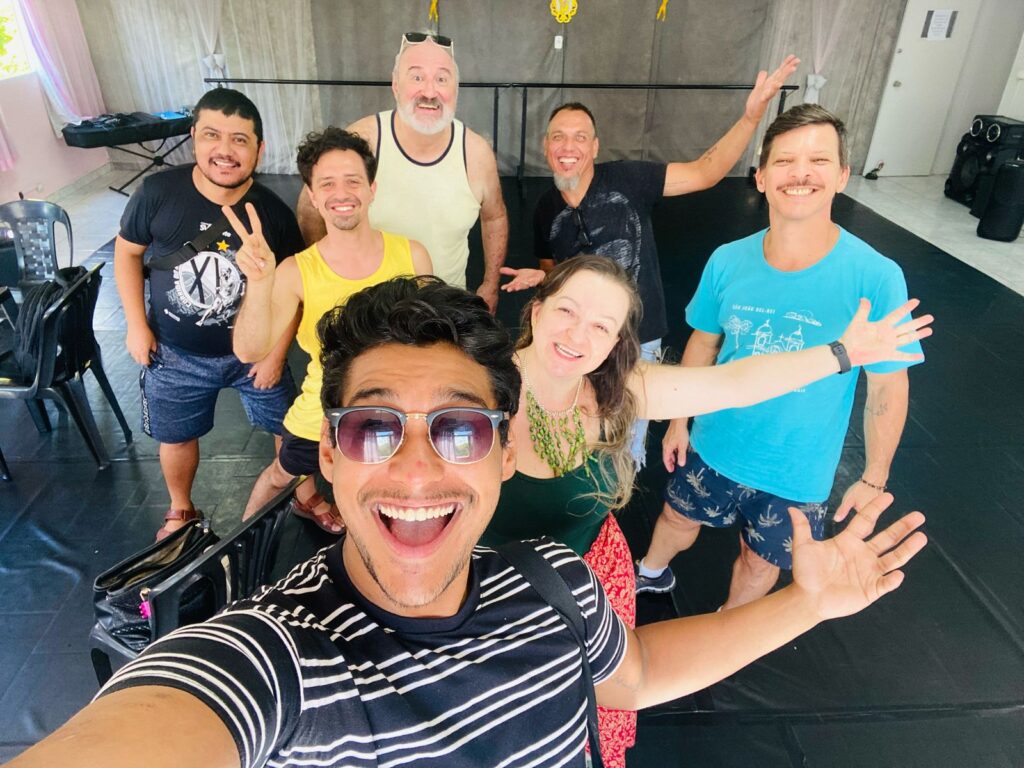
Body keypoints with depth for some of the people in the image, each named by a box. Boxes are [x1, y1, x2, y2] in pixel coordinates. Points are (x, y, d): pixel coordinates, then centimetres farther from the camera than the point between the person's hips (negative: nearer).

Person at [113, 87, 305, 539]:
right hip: (175, 355, 1)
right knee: (176, 438, 19)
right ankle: (181, 511, 48)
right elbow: (127, 252, 0)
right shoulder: (158, 193, -16)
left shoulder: (273, 212, -15)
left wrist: (276, 354, -8)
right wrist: (137, 325, -4)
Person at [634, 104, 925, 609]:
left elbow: (887, 388, -12)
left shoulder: (876, 278, -23)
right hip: (714, 447, 3)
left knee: (760, 562, 21)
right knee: (678, 517, 26)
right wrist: (680, 420, 6)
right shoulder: (727, 261, -14)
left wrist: (874, 478, -5)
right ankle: (652, 573, 60)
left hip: (796, 473, -2)